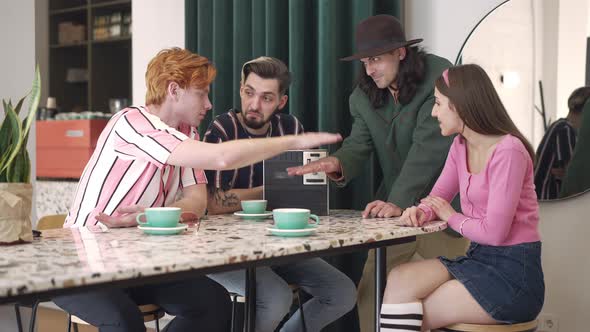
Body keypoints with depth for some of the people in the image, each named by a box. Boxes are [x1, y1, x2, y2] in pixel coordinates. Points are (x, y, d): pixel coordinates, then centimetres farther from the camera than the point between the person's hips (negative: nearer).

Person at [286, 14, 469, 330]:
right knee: (369, 291, 3)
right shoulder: (364, 95, 0)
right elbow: (359, 144, -8)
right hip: (393, 206, 5)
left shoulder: (439, 76, -18)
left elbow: (429, 147, -27)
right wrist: (337, 163, -32)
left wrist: (398, 201, -35)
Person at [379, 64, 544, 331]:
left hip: (513, 272, -7)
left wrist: (451, 217, -3)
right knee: (400, 280, -16)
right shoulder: (460, 146, 9)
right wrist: (421, 212, -11)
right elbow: (437, 200, 13)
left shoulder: (507, 151, -18)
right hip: (478, 259, 7)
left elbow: (494, 232, -21)